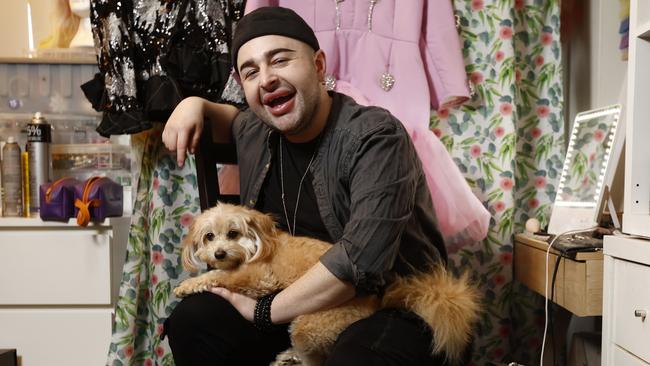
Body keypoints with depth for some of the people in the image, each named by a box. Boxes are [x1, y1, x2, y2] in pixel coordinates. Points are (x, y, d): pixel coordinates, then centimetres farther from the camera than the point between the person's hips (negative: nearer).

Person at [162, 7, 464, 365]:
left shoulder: (375, 137, -21)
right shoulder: (256, 133, 2)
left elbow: (361, 258, -30)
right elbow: (235, 121, 30)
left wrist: (267, 310, -19)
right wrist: (195, 104, 6)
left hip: (394, 307, -6)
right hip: (302, 300, 7)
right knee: (192, 321, -7)